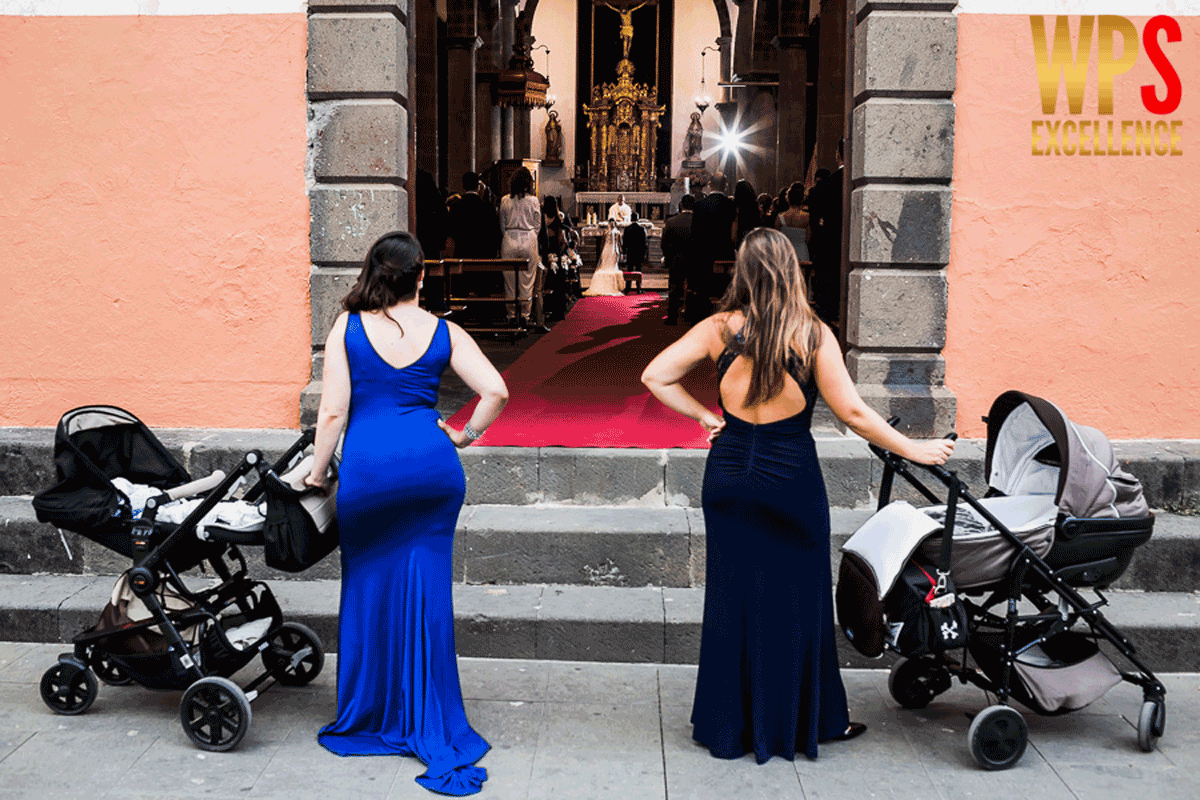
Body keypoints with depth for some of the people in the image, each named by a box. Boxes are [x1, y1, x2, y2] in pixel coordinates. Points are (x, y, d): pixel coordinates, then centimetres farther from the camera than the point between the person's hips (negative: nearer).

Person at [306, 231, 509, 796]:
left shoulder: (347, 328, 0)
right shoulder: (443, 332, 4)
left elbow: (333, 410, -3)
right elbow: (496, 392, -2)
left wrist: (317, 470, 8)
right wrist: (464, 436, 12)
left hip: (367, 469, -1)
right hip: (433, 469, 1)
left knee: (369, 590, 11)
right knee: (427, 594, 9)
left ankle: (368, 722, 23)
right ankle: (431, 729, 16)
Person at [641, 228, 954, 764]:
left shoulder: (720, 328, -3)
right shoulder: (812, 334, -9)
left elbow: (655, 376, -2)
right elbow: (851, 412, -10)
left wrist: (704, 416, 6)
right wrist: (914, 450, 1)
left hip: (729, 473, 3)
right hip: (790, 477, -3)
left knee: (730, 599, 13)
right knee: (797, 600, 11)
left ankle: (728, 727, 24)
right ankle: (805, 723, 24)